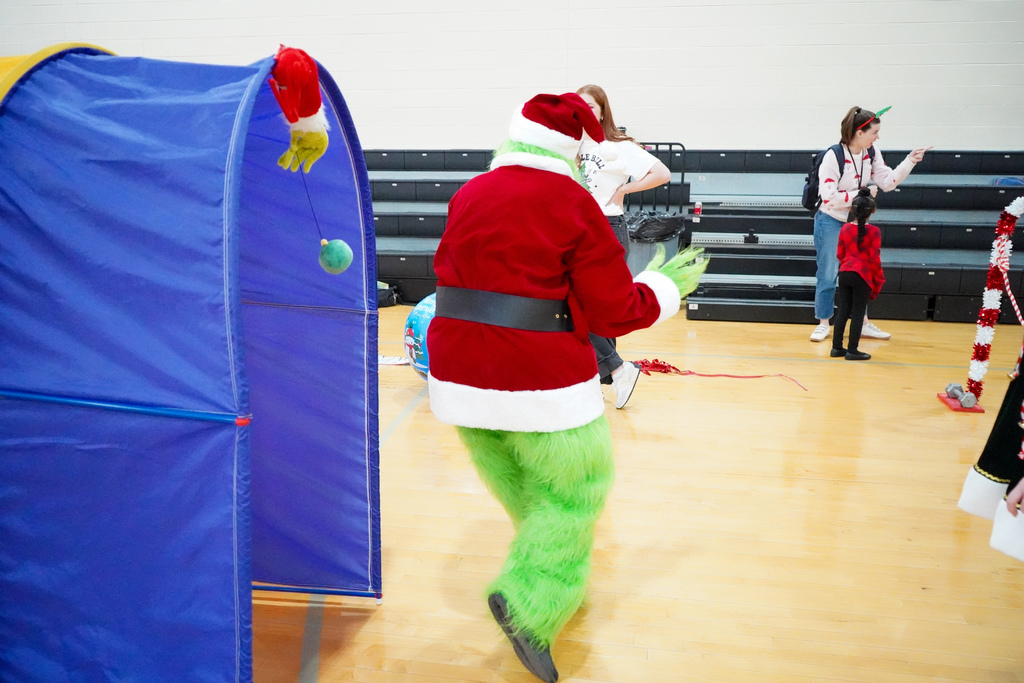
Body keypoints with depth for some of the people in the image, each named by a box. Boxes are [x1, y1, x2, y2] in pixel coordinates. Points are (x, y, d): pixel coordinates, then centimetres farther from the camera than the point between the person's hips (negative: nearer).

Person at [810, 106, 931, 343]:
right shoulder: (833, 157, -21)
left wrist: (910, 162, -9)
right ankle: (823, 324, 13)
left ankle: (863, 324, 22)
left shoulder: (871, 153, -1)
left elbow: (887, 182, 0)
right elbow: (828, 198, -24)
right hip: (831, 222, -6)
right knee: (828, 275, 0)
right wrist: (861, 193, -20)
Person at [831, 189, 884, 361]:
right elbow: (874, 258, -10)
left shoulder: (845, 228, 4)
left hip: (845, 273, 5)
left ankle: (837, 347, 15)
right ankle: (852, 350, 5)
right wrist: (879, 278, 0)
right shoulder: (874, 231, -9)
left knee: (843, 311, 11)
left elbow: (840, 254, 9)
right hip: (863, 275, -4)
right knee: (858, 313, 2)